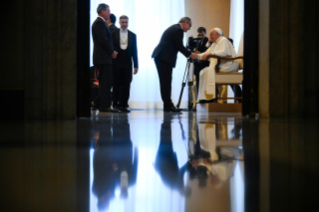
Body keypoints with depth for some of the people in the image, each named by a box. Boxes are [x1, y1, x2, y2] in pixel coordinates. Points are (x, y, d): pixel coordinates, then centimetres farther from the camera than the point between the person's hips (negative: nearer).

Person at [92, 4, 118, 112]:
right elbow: (103, 40, -19)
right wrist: (112, 52, -12)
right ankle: (104, 106, -8)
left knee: (105, 82, 11)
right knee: (105, 82, -9)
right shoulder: (99, 23, -12)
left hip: (103, 58, 10)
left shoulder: (100, 22, 21)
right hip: (103, 58, -10)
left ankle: (104, 105, 14)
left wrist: (111, 51, 11)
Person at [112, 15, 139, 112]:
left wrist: (136, 65, 6)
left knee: (126, 85, -1)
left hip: (127, 64, 2)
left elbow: (134, 51, 10)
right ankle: (115, 105, 5)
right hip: (116, 63, -2)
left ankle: (124, 105, 3)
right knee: (116, 85, 0)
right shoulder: (113, 34, 4)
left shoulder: (132, 35, 11)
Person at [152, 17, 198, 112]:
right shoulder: (178, 30, -9)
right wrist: (190, 54, 0)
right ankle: (168, 106, -5)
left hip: (160, 57, 10)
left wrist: (189, 54, 20)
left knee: (165, 82, 10)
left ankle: (168, 105, 13)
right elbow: (179, 47, -11)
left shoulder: (173, 28, 22)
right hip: (164, 58, -10)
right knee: (166, 82, -7)